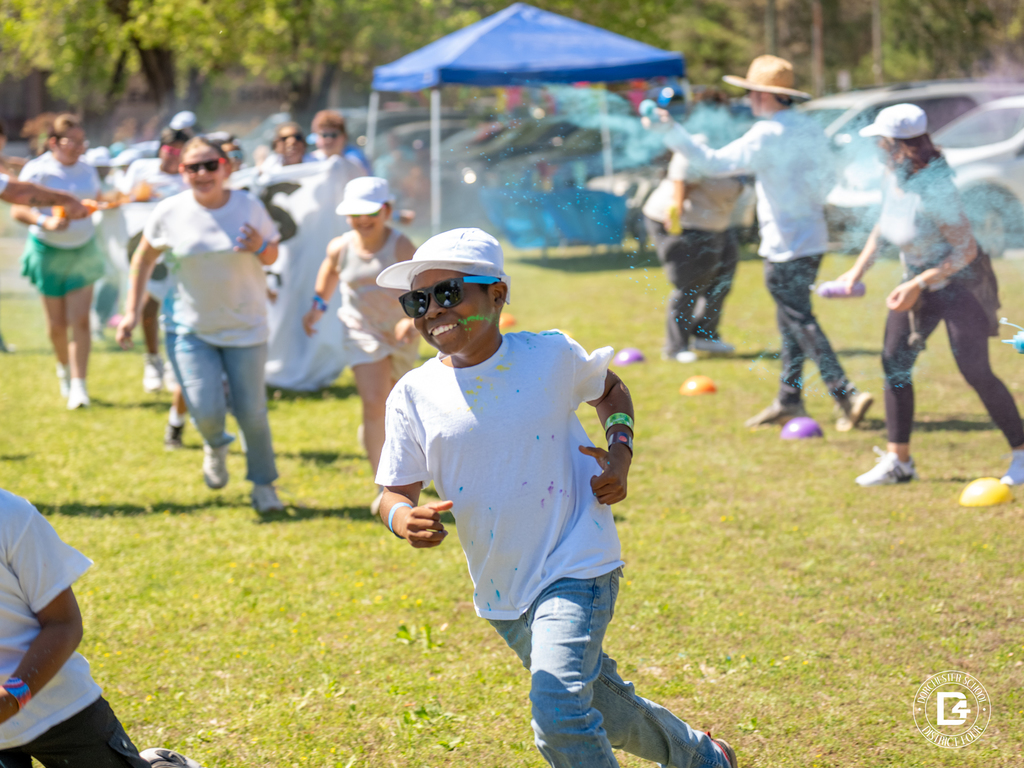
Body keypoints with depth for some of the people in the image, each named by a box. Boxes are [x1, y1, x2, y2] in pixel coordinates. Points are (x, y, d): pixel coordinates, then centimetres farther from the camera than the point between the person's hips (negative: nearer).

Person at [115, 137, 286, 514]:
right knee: (206, 410, -13)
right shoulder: (170, 212, -9)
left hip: (244, 326, 1)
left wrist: (260, 248, -18)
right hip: (190, 327, -1)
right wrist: (131, 312, 2)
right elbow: (143, 258, 6)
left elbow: (273, 257, 7)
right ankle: (215, 447, 25)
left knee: (251, 411, 2)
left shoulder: (249, 207, -6)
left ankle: (263, 484, 26)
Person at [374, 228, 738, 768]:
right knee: (603, 710, 19)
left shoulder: (550, 356, -6)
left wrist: (620, 452, -3)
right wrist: (401, 516, -24)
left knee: (559, 714, -22)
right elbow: (396, 490, -1)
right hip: (501, 593, 4)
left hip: (575, 568, -4)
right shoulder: (413, 395, -4)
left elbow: (611, 390, 15)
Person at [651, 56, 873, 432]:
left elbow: (714, 163, -21)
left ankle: (846, 394, -11)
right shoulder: (811, 129, 7)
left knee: (801, 323, -4)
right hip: (812, 238, 8)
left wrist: (671, 132, -18)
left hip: (785, 245, -8)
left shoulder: (766, 136, -17)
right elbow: (825, 179, 15)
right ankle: (789, 399, 23)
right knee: (792, 320, 16)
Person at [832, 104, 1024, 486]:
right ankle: (898, 460, 13)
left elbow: (966, 250, -25)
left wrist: (917, 284, -25)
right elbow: (884, 224, 13)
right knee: (895, 363, 6)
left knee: (975, 371, -9)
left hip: (960, 282, -9)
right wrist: (859, 268, 8)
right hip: (921, 281, 9)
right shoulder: (894, 174, -5)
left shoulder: (934, 190, -30)